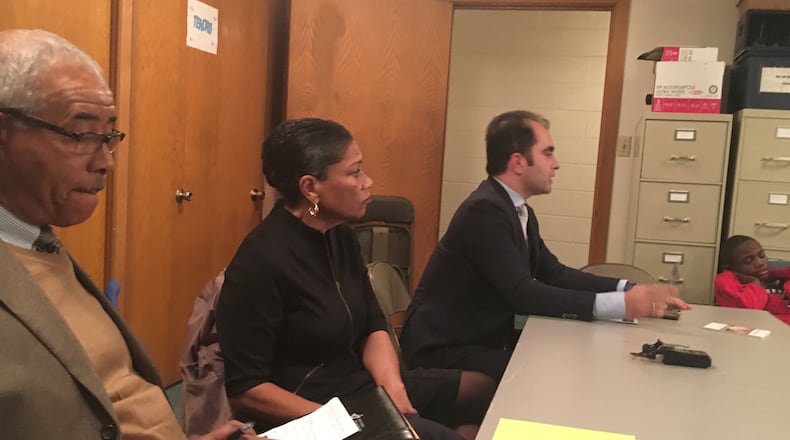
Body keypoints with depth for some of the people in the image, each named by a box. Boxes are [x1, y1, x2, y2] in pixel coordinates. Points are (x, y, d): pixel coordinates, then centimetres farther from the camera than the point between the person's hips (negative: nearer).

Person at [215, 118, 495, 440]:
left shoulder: (339, 235, 2)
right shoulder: (261, 262, -23)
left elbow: (373, 327, 7)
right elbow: (244, 389, -22)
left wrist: (393, 390, -11)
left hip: (357, 384, 9)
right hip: (306, 411, -8)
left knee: (481, 390, 6)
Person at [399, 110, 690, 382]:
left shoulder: (519, 210, 9)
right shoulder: (484, 210, -22)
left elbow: (553, 273, 6)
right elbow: (523, 294, -28)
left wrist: (629, 289, -7)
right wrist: (622, 304, -30)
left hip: (485, 339, 9)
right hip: (444, 348, -9)